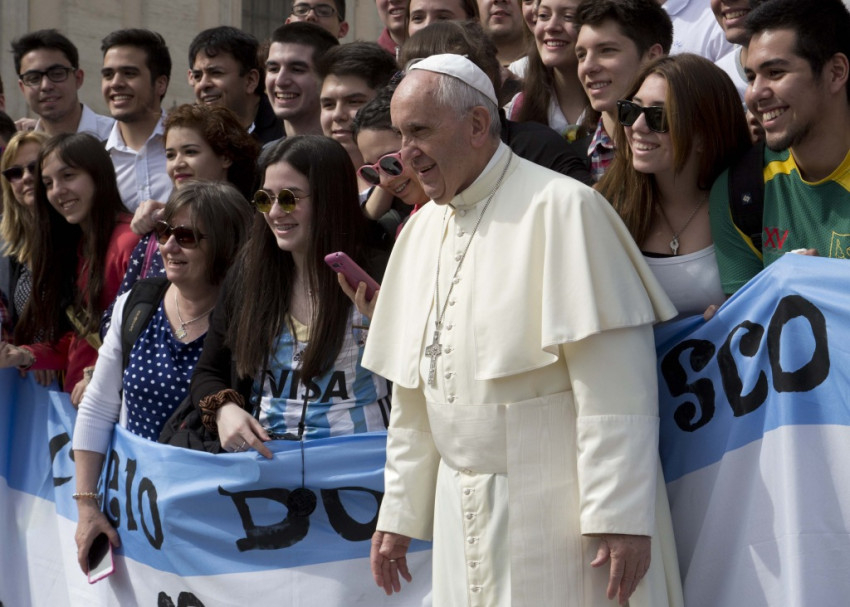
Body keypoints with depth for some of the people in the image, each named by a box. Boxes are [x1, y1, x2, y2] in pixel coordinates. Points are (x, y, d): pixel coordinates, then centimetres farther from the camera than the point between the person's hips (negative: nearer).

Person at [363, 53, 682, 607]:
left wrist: (619, 516, -20)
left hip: (558, 512, -6)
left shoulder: (561, 208, -10)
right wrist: (399, 514, 16)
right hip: (464, 517, 7)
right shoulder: (421, 231, 13)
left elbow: (614, 384, -16)